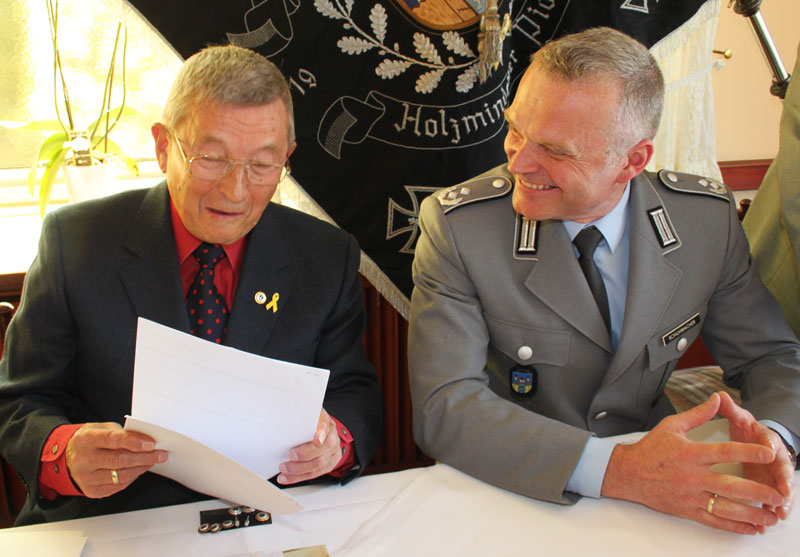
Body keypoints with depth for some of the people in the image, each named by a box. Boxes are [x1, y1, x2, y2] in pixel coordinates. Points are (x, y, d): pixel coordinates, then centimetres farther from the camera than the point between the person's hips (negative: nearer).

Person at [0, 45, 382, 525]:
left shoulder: (329, 258, 1)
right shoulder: (74, 239, -3)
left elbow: (356, 394, 3)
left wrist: (333, 439, -21)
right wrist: (65, 455, -23)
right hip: (106, 530, 0)